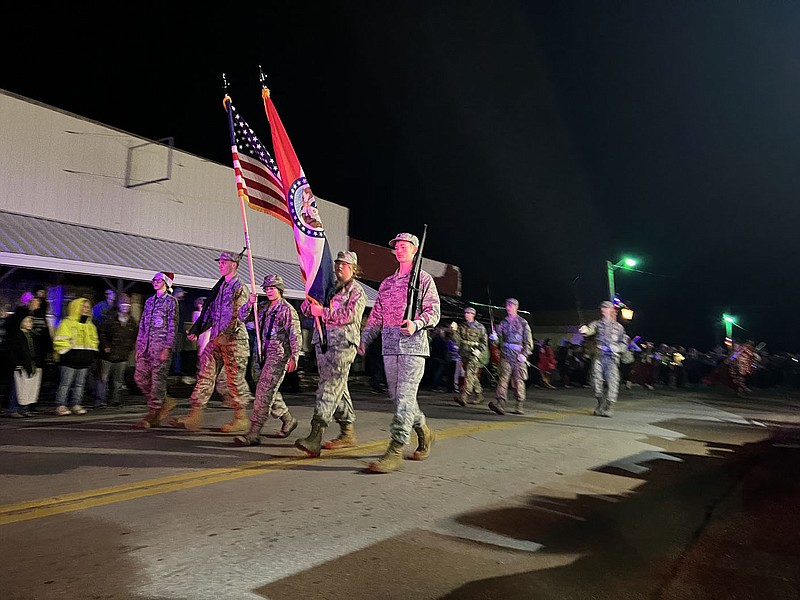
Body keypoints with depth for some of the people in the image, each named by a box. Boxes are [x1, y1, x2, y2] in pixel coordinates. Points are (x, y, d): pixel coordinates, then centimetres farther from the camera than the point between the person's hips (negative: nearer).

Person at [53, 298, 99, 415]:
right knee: (65, 383, -5)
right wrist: (67, 352, -14)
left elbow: (94, 340, 27)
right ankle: (60, 406, 0)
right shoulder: (66, 323, -3)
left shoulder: (90, 325, 18)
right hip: (70, 360, -6)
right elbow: (60, 340, -8)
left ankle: (77, 405, 16)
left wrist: (93, 353, 14)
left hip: (84, 361, 6)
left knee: (80, 384, 9)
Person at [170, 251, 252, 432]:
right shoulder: (219, 287, 18)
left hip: (234, 340, -7)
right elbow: (210, 312, 22)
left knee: (235, 380, -1)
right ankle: (194, 417, 5)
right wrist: (196, 330, 20)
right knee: (205, 375, 3)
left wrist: (225, 334, -29)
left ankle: (241, 419, 10)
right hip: (216, 338, 7)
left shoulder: (241, 289, -5)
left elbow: (238, 316, -17)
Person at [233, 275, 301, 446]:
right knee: (270, 392, 15)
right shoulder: (263, 307, 15)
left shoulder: (287, 309, -6)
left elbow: (295, 335, -9)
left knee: (264, 391, -14)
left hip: (279, 355, -8)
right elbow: (242, 316, 15)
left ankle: (254, 433, -13)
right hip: (266, 354, 8)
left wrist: (294, 357, -15)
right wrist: (249, 304, -4)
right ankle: (288, 420, 34)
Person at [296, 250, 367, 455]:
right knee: (338, 389, 12)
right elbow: (305, 308, 16)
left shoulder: (357, 291, 2)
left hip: (343, 344, -7)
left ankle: (315, 438, -23)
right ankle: (347, 433, 23)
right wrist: (312, 303, -6)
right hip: (323, 342, 7)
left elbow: (350, 315, -14)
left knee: (329, 389, -16)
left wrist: (323, 311, -19)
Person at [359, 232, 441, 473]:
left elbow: (434, 311, -4)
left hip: (413, 344, -6)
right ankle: (423, 431, 30)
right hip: (389, 345, 6)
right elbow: (376, 315, 21)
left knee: (405, 397, -11)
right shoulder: (387, 282, 21)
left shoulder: (423, 279, 5)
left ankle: (396, 451, -11)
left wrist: (417, 324, -22)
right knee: (397, 396, 8)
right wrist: (364, 339, 12)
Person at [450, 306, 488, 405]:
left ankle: (463, 397, -29)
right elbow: (456, 340, 5)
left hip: (474, 354, -5)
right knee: (473, 376, 13)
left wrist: (479, 350, -11)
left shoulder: (480, 327, 4)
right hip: (464, 354, 5)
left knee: (469, 374, -18)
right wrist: (454, 331, -12)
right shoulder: (461, 326, 14)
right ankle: (479, 395, 27)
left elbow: (484, 342, 5)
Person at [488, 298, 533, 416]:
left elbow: (528, 341, 2)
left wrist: (524, 354, -9)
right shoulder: (503, 323, 13)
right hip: (506, 355, 2)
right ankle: (500, 404, -19)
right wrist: (495, 339, -10)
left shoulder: (523, 322, 5)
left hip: (519, 356, -2)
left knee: (518, 380, 2)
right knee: (503, 379, -10)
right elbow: (499, 341, 13)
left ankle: (519, 407, 13)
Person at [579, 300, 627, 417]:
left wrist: (615, 348, -5)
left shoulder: (618, 327, 14)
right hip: (598, 356, 1)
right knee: (597, 380, -1)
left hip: (612, 357, -1)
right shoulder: (597, 323, 13)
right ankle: (600, 405, 15)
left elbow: (623, 343, 16)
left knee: (612, 381, -8)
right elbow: (590, 330, -10)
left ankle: (609, 407, -2)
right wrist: (584, 330, -34)